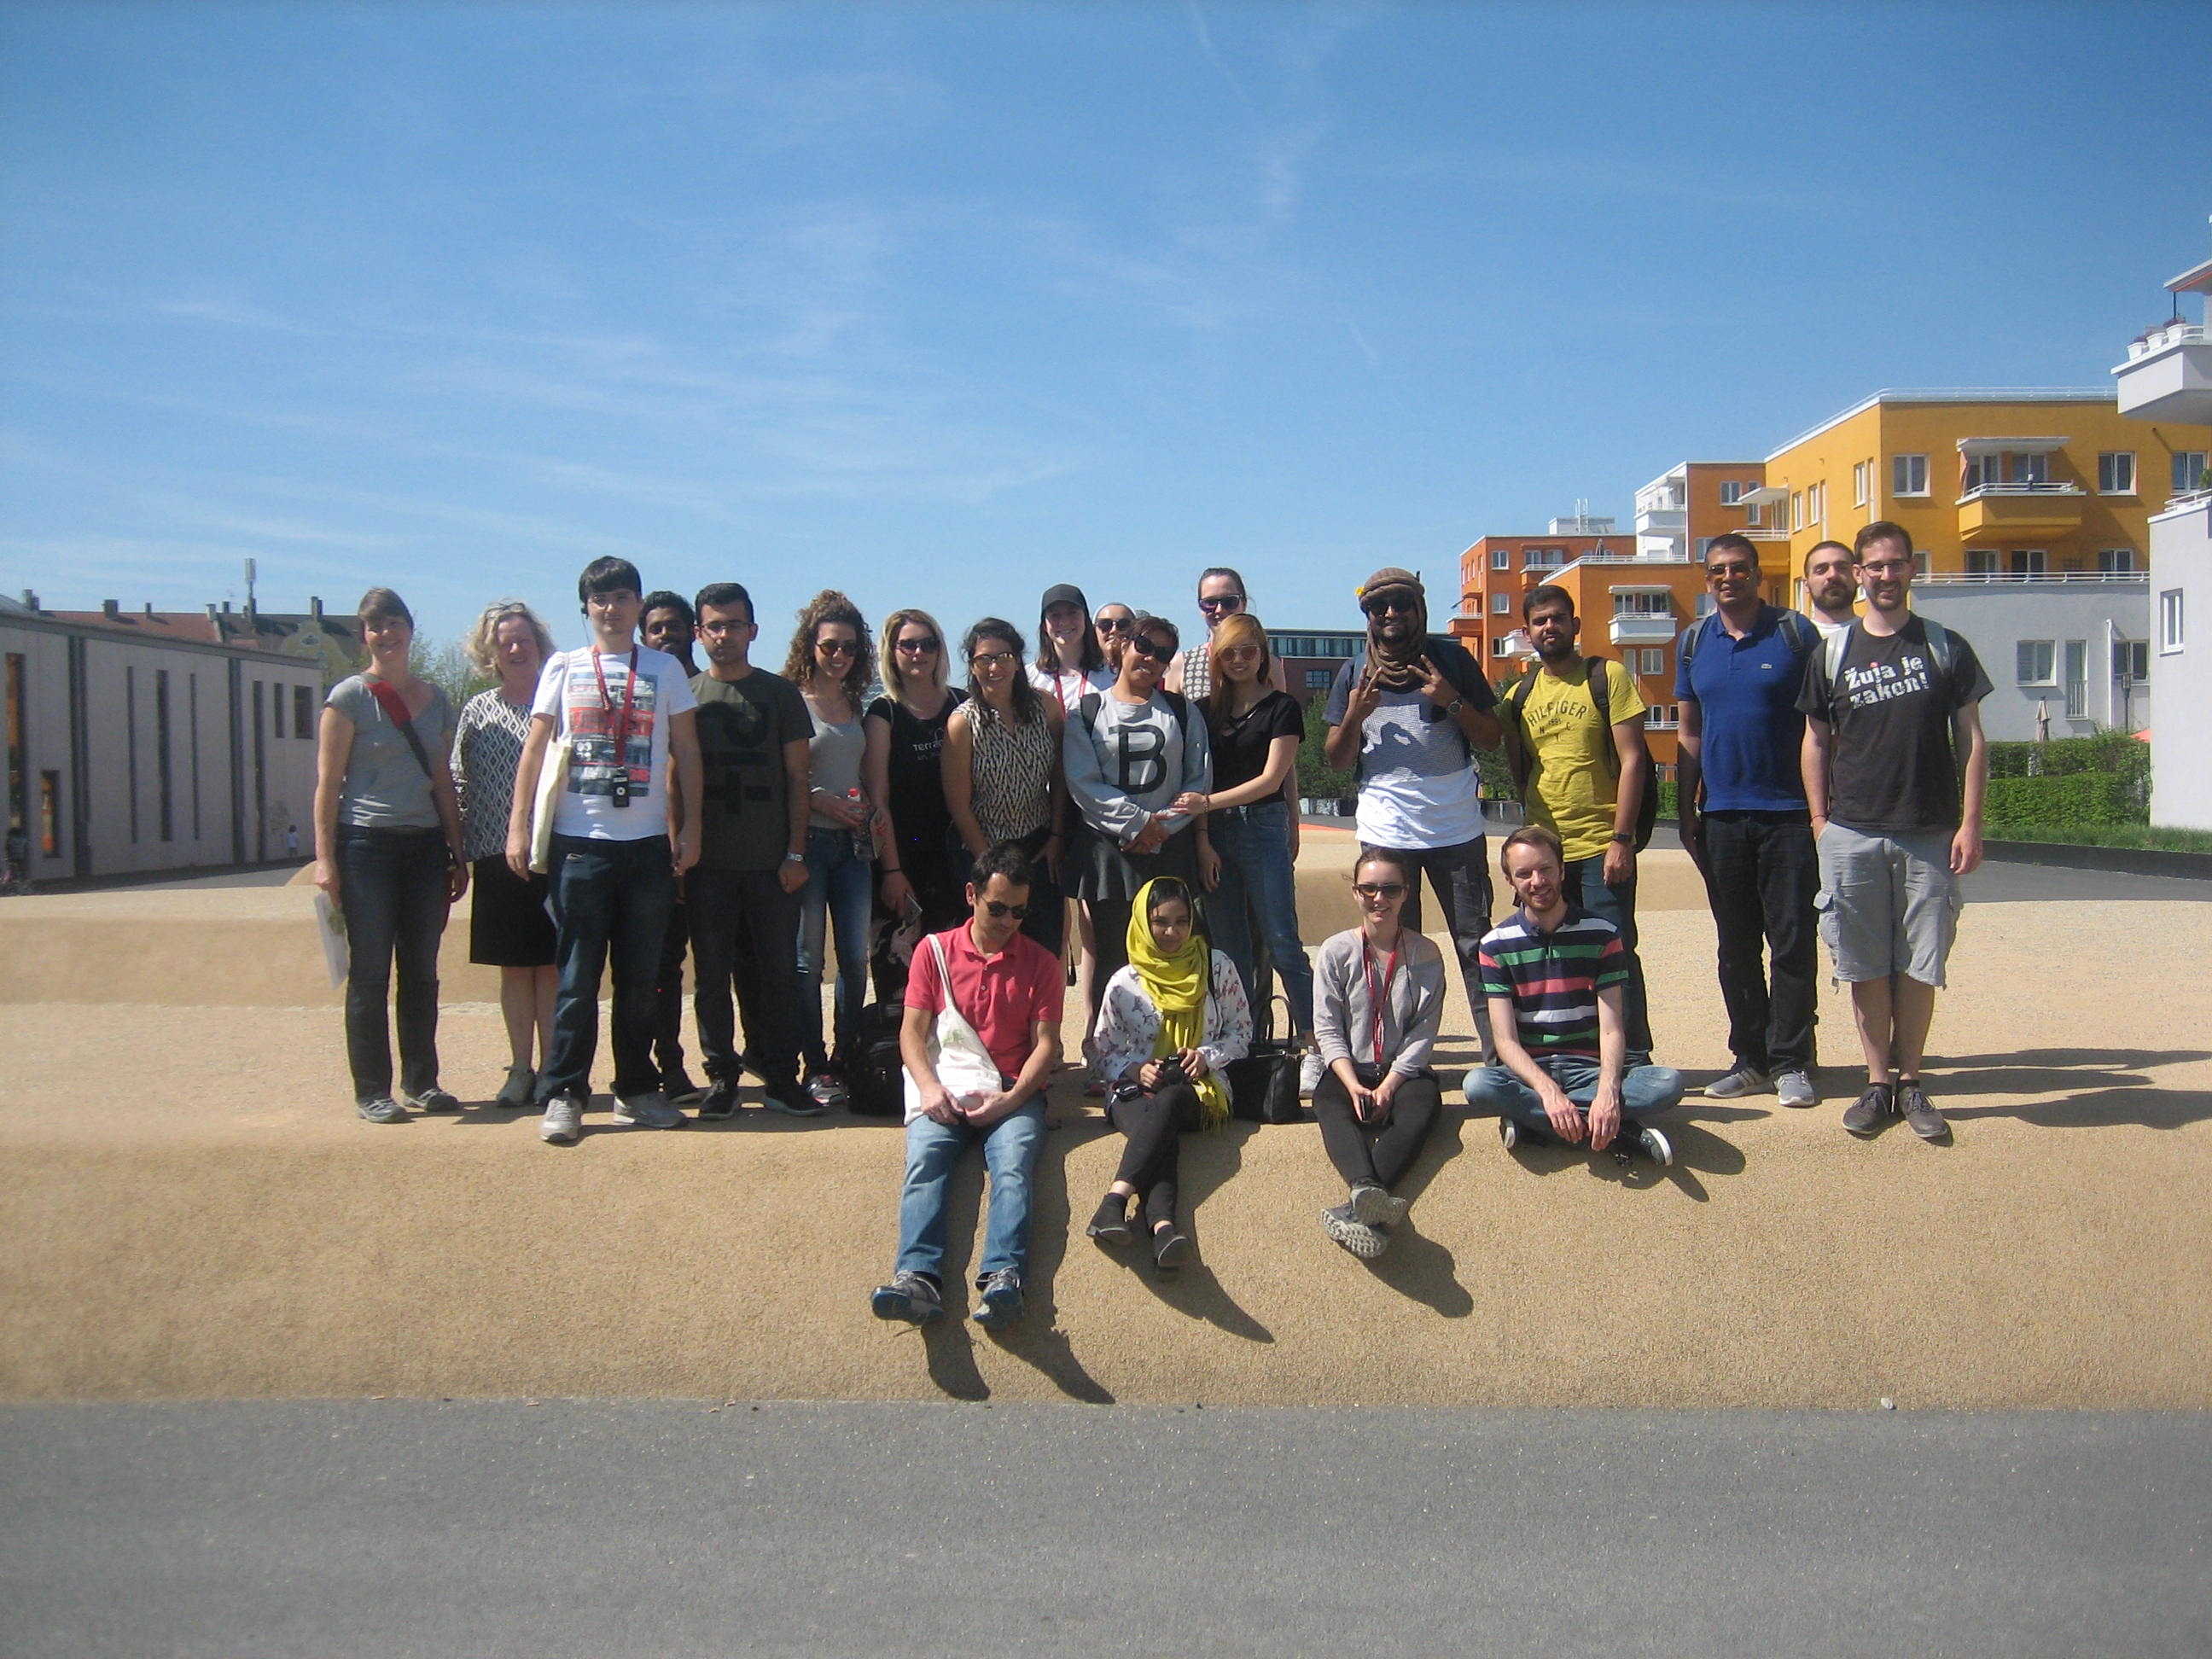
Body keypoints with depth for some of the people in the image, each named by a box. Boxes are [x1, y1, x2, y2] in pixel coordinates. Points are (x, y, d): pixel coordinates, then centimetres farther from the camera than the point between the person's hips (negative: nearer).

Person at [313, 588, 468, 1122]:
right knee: (370, 973, -1)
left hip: (424, 846, 5)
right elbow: (327, 782, -5)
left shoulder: (435, 699, 12)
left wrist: (457, 855, 13)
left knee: (422, 972, 9)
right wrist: (324, 857, -11)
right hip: (367, 844, -4)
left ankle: (421, 1082, 19)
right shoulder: (349, 696, -2)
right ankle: (372, 1091, 7)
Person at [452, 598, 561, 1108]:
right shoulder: (477, 711, 9)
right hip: (497, 856, 2)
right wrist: (461, 855, 4)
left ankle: (550, 1069, 9)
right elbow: (459, 784, 10)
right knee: (514, 966, 8)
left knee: (551, 965, 1)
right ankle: (520, 1069, 17)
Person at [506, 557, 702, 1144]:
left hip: (647, 842, 1)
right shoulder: (563, 667, 8)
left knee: (640, 977, 7)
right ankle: (562, 1095, 7)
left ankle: (637, 1089, 17)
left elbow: (687, 753, 9)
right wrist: (519, 826, 0)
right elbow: (535, 748, 7)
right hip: (578, 841, -1)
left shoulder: (666, 670, 9)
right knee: (578, 977, 0)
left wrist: (690, 828, 3)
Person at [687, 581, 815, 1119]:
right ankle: (722, 1075, 15)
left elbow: (796, 777, 6)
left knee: (778, 970, 2)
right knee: (712, 973, 5)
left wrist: (796, 853, -2)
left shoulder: (781, 693, 7)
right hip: (708, 861, 1)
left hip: (771, 859, 0)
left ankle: (779, 1076, 11)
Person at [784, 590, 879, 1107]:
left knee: (856, 957, 4)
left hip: (853, 842, 5)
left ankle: (847, 1061, 13)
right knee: (808, 958, -1)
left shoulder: (856, 704, 15)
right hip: (809, 839, -5)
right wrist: (822, 800, -16)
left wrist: (872, 812, 2)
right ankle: (816, 1069, 5)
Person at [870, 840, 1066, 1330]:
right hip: (944, 1090, 1)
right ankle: (919, 1277, -49)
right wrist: (929, 1087, -12)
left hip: (1013, 1093, -1)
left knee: (1013, 1167, -31)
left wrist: (1011, 1097, -13)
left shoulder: (1041, 963, 14)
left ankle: (1002, 1279, -52)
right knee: (924, 1165, -29)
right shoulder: (934, 950, 14)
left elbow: (1046, 1043, 5)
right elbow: (912, 1031, 8)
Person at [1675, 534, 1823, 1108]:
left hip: (1787, 813, -3)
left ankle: (1791, 1062, 8)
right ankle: (1750, 1059, 18)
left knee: (1792, 943, -1)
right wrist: (1687, 813, 9)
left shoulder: (1796, 632, -1)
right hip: (1722, 816, 4)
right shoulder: (1694, 642, 9)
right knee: (1736, 947, 9)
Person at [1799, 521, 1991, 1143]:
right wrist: (1820, 820, 3)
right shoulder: (1833, 654, 7)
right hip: (1852, 835, 1)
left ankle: (1910, 1081, 16)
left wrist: (1970, 823, -2)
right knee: (1867, 966, 4)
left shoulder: (1946, 648, 6)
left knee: (1919, 964, 4)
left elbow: (1971, 740, 5)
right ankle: (1878, 1081, 14)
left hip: (1930, 835, 0)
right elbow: (1816, 741, 11)